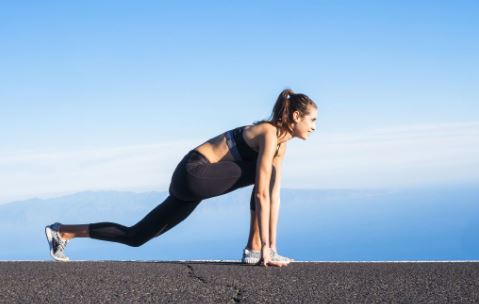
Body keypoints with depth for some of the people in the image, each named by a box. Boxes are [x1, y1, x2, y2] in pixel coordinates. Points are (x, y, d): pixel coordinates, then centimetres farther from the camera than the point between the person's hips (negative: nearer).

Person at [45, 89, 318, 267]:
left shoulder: (281, 142, 10)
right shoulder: (270, 134, -18)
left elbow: (274, 194, 12)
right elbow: (261, 194, -23)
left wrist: (272, 243, 9)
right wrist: (266, 248, -21)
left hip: (197, 180, 9)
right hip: (195, 172, -9)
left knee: (136, 236, 10)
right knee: (262, 174, -16)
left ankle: (63, 233, 18)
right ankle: (254, 250, -11)